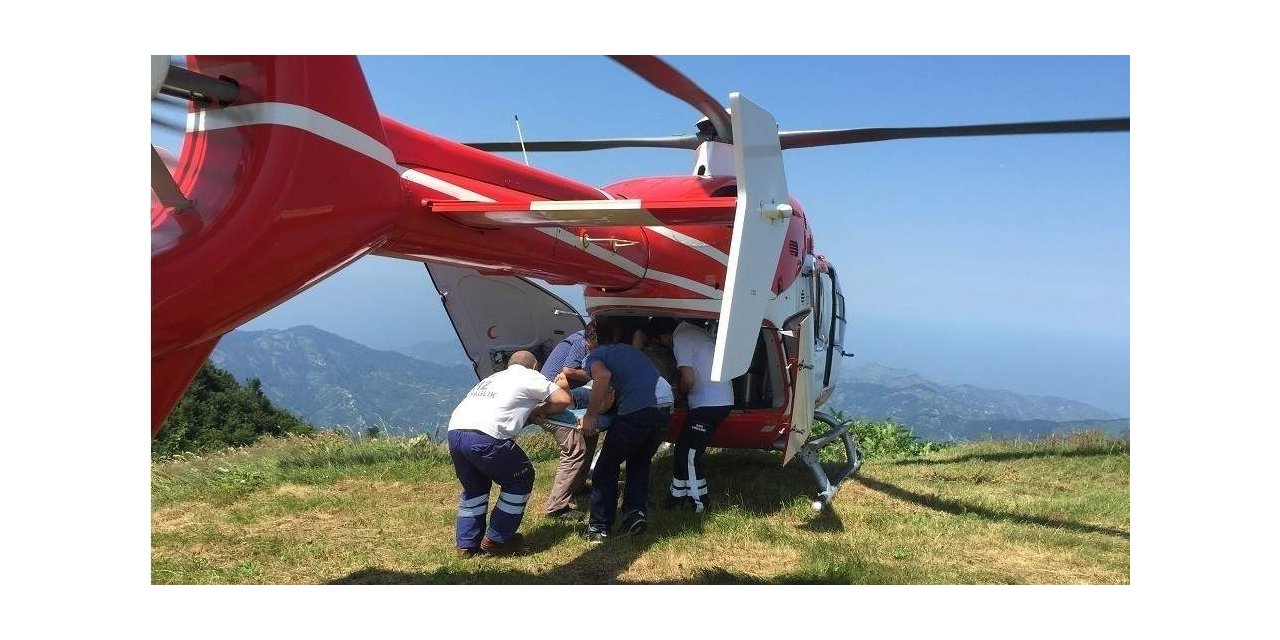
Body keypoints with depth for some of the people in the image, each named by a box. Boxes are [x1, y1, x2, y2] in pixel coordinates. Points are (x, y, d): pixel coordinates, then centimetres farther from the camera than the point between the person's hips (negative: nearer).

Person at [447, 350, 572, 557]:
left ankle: (467, 544, 29)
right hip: (485, 437, -7)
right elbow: (563, 400, 8)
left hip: (454, 431, 7)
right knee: (521, 479, 15)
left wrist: (527, 412, 32)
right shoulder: (530, 376, 14)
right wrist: (538, 410, 23)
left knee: (474, 486, 29)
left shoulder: (492, 378, 33)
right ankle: (496, 540, 18)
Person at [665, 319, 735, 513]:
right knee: (683, 449, 16)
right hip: (721, 400, 10)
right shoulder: (695, 332, 17)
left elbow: (688, 379, -16)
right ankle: (677, 494, 25)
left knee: (689, 453, 0)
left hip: (709, 404, -10)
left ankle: (700, 502, 8)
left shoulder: (681, 338, -12)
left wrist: (680, 391, 4)